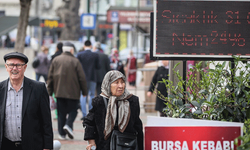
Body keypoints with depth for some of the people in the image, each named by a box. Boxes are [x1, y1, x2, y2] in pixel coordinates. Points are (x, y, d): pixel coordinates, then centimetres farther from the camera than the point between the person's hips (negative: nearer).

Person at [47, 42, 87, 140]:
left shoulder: (56, 60, 6)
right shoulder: (75, 61, -4)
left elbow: (50, 77, 7)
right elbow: (82, 78, -5)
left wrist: (49, 92, 12)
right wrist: (84, 91, 4)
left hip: (59, 91, 3)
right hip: (73, 92, -3)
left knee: (61, 113, 7)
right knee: (73, 110, 8)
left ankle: (62, 133, 4)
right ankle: (68, 125, -17)